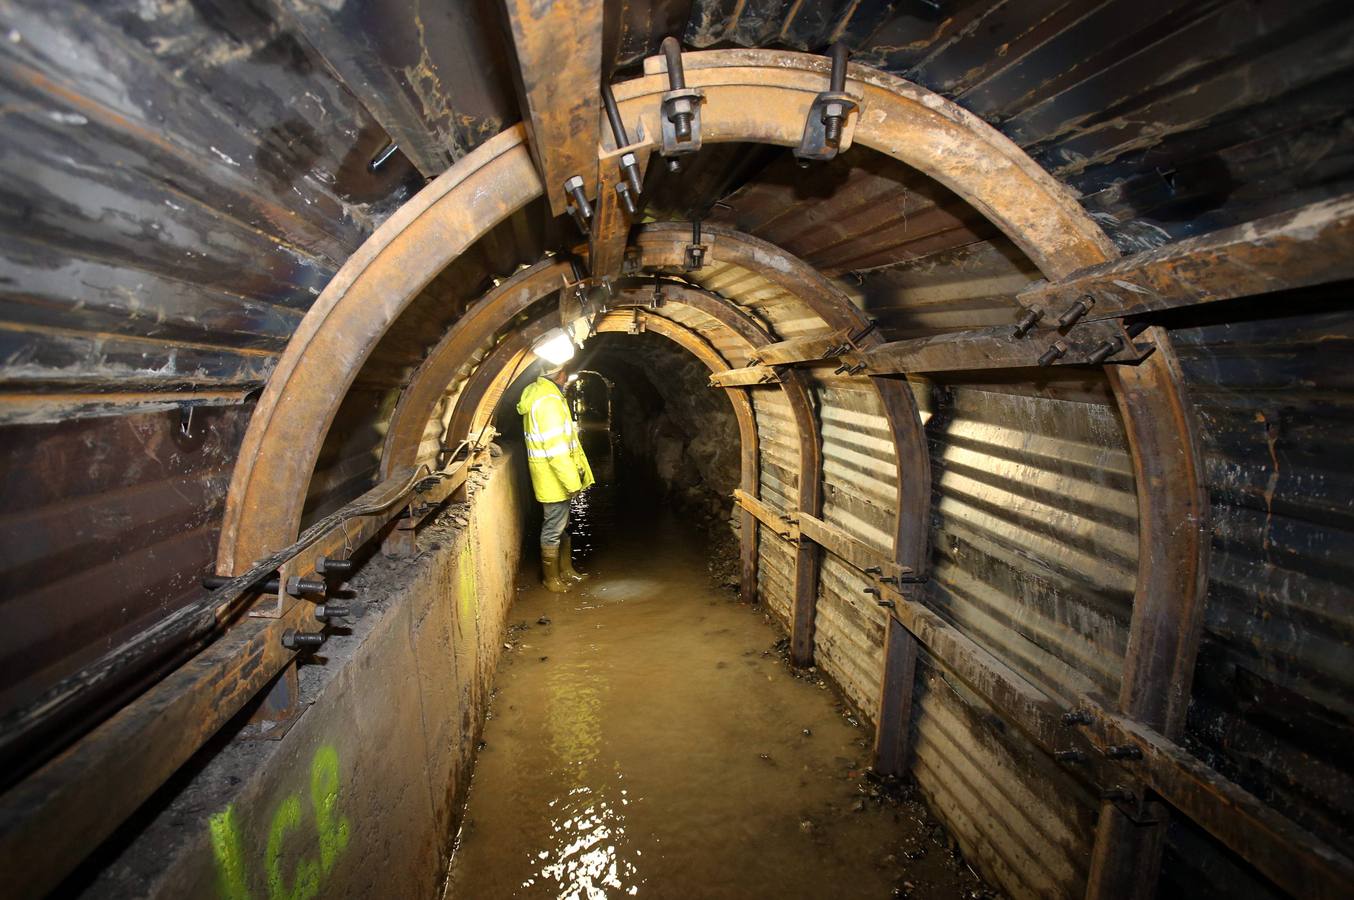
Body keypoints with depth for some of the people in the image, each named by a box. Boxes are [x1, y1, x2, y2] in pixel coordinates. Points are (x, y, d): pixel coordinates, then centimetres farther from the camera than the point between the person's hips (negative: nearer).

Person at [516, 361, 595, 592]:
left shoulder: (540, 393, 9)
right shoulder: (548, 401, -24)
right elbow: (556, 448, -26)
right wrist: (572, 482, -21)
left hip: (554, 475, 10)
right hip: (554, 477, -10)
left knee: (561, 524, 20)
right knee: (554, 528, 4)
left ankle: (566, 570, 33)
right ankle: (551, 578, 18)